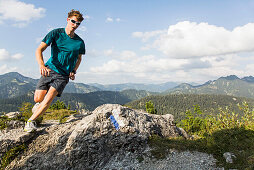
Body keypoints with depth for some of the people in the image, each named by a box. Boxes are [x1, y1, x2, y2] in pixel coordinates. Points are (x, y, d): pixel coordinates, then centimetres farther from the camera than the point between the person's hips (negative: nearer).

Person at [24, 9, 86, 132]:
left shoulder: (79, 42, 1)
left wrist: (73, 71, 0)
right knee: (38, 99, -5)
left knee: (49, 99, -17)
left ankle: (31, 121, 0)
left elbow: (79, 59, 18)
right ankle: (40, 104, 34)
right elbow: (39, 50, -11)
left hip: (63, 75, 0)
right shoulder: (55, 33, -5)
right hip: (49, 70, 0)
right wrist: (42, 65, -29)